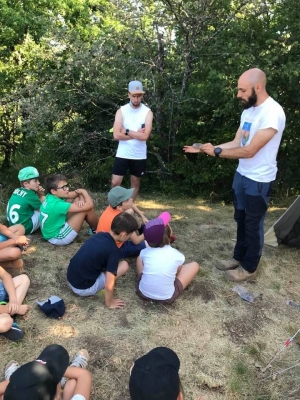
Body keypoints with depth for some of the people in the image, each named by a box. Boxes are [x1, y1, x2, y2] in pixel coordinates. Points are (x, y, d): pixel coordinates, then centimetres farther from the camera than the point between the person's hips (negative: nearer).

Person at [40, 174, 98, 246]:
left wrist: (81, 199, -18)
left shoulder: (51, 197, -5)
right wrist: (83, 191, -12)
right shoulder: (56, 205, -31)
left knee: (78, 199, 5)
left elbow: (77, 193, 5)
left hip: (55, 230, 9)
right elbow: (89, 205, -31)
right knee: (87, 207, -16)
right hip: (58, 238, -9)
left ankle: (93, 227, 18)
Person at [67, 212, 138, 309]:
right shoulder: (113, 250, -21)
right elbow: (109, 285, -21)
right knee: (124, 265, -6)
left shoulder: (99, 235, 1)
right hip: (83, 288, -7)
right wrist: (109, 303, -3)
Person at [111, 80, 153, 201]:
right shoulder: (121, 111, -2)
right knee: (115, 183, -1)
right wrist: (136, 134, -13)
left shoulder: (147, 112, -4)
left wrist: (126, 131, -12)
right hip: (122, 154, 0)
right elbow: (116, 135, -13)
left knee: (135, 183, 12)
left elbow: (145, 136, -16)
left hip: (139, 155, 0)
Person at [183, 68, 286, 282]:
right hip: (242, 175, 8)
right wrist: (207, 148, -3)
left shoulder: (272, 113, -23)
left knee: (253, 225, 7)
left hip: (259, 180, -8)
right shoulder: (249, 110, 6)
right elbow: (236, 143, 7)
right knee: (241, 220, 19)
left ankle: (249, 268, 25)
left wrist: (217, 152, -19)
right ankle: (239, 257, 37)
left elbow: (249, 151, -25)